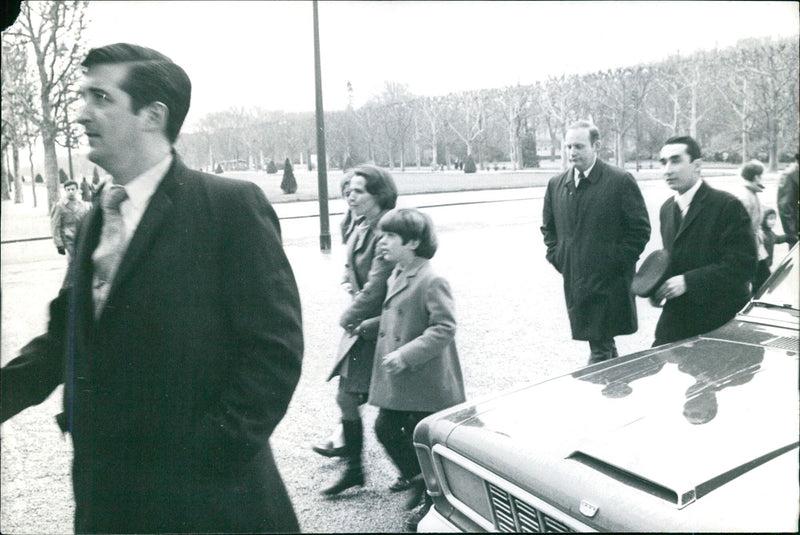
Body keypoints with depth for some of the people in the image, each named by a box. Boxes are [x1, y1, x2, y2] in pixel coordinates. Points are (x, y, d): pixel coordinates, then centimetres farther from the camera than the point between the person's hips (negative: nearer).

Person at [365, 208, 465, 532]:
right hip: (396, 381, 9)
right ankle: (419, 481, 36)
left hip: (425, 381, -9)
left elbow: (444, 328, -24)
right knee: (385, 428, 14)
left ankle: (432, 501, 28)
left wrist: (407, 354, -28)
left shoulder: (431, 281, -20)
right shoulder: (396, 276, 8)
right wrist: (370, 325, 13)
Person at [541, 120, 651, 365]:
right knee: (604, 345, 17)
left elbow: (640, 229, -4)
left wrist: (617, 264, -10)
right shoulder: (556, 184, 9)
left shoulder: (620, 181, -6)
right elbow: (548, 228, 21)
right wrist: (557, 258, 9)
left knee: (601, 347, -5)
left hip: (609, 283, -5)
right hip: (574, 282, 5)